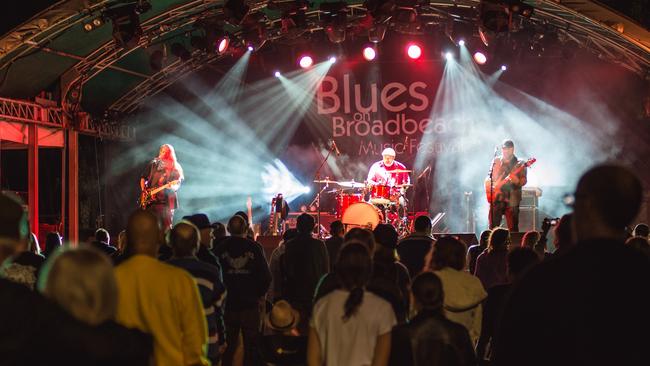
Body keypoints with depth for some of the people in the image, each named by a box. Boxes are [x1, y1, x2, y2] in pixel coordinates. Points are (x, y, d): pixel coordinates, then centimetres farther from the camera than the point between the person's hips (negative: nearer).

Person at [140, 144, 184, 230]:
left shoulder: (176, 168, 2)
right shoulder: (154, 163, 10)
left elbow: (178, 185, -2)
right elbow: (143, 177, 15)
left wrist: (172, 186, -24)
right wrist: (143, 191, 2)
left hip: (166, 201, -2)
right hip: (150, 200, 2)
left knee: (166, 227, -5)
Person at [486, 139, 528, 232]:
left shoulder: (519, 164, 3)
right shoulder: (496, 161, 13)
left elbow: (524, 181, -5)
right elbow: (489, 176, 18)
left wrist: (516, 181, -25)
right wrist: (489, 186, -1)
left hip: (511, 200, -3)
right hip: (496, 199, 3)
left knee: (513, 229, -3)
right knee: (493, 227, 1)